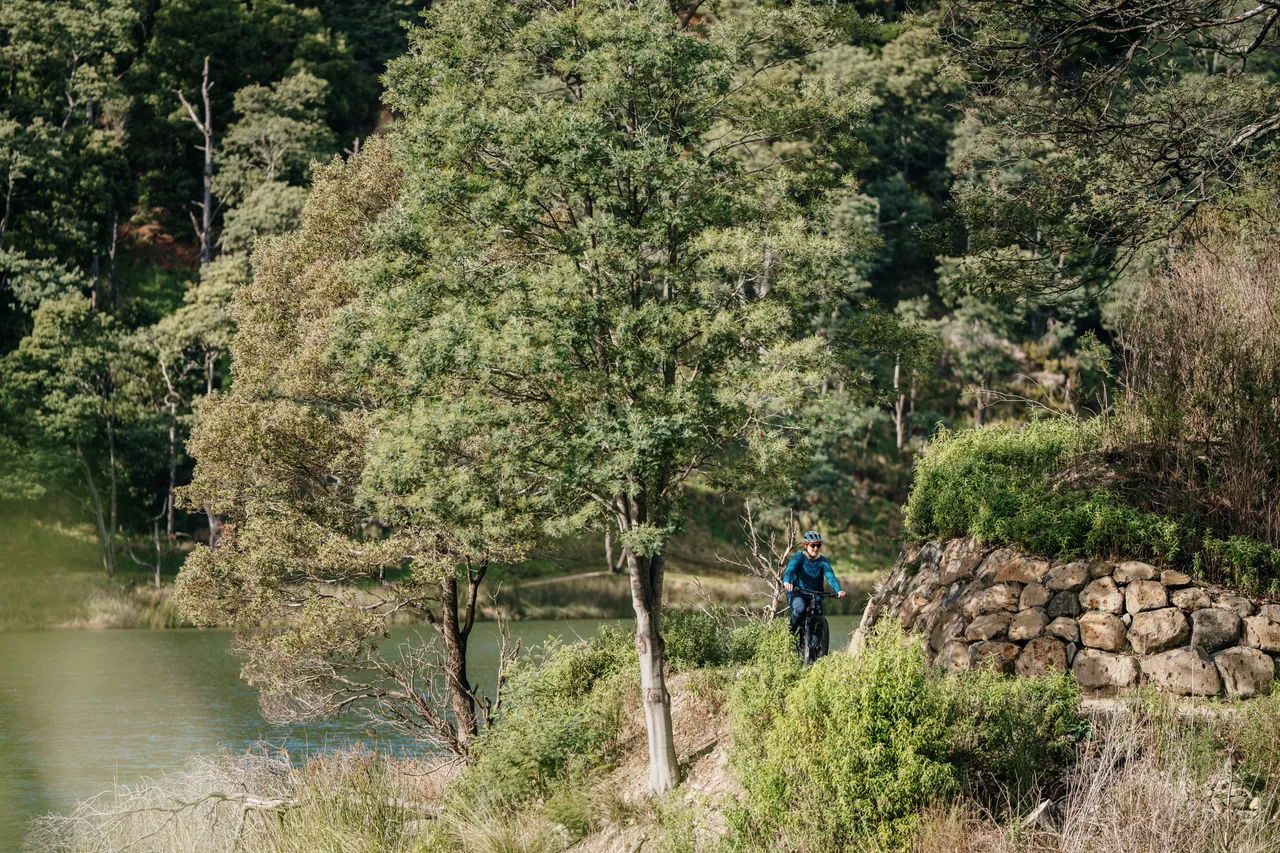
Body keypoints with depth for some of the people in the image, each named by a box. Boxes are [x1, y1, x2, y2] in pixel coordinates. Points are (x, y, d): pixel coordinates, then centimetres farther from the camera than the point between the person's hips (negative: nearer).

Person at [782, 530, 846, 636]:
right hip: (797, 593, -3)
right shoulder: (799, 557, -7)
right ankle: (790, 633, -13)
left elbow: (830, 576, -16)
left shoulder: (823, 561, 0)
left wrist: (838, 590, -36)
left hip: (815, 596, 3)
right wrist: (787, 582, -49)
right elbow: (790, 569, -26)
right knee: (800, 609, -34)